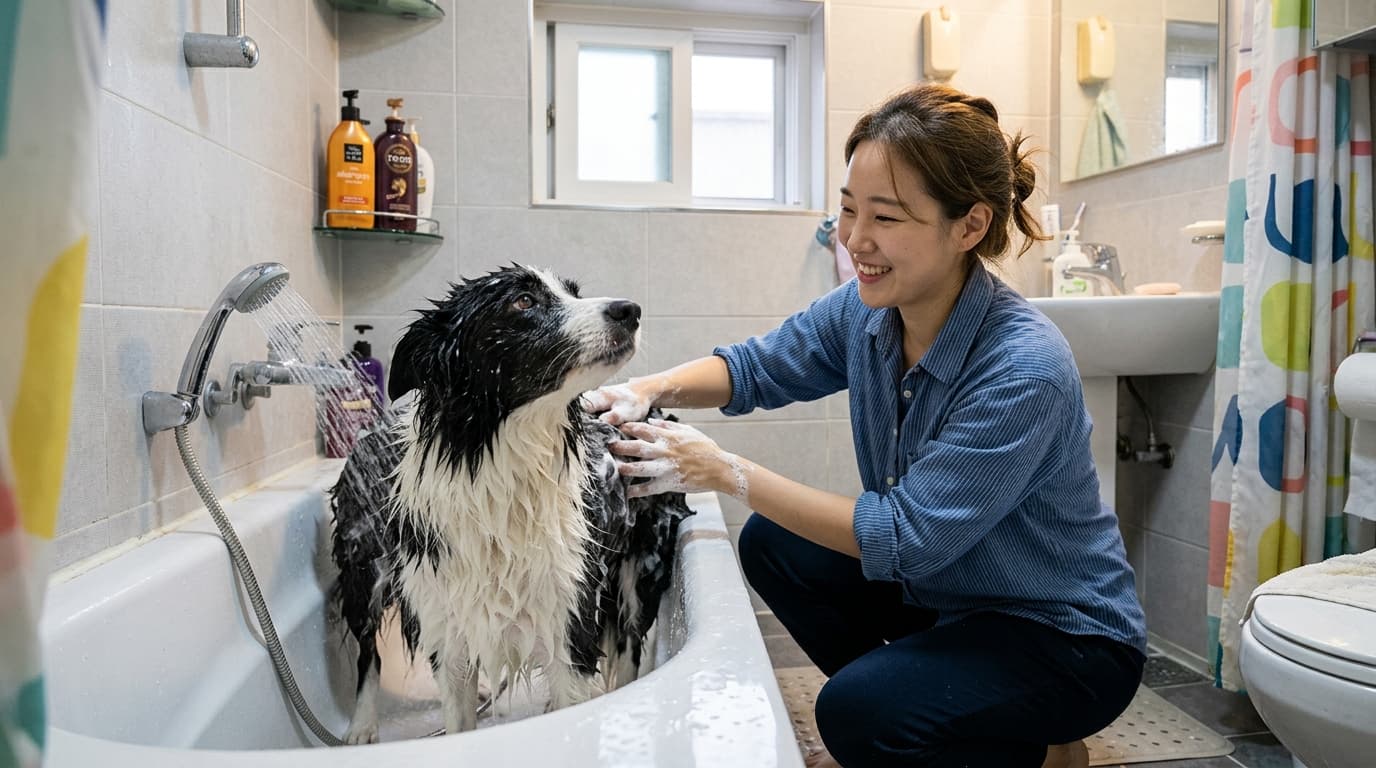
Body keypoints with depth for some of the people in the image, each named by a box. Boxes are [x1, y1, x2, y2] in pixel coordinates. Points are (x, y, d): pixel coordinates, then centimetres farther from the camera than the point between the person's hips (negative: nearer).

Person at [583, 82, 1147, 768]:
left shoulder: (1026, 369, -31)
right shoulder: (864, 311, -11)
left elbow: (907, 537, -31)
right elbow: (754, 367, 1)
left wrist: (726, 472, -31)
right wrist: (650, 390, -19)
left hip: (1069, 635, -6)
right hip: (940, 587, 7)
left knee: (861, 711, -26)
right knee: (772, 544, -2)